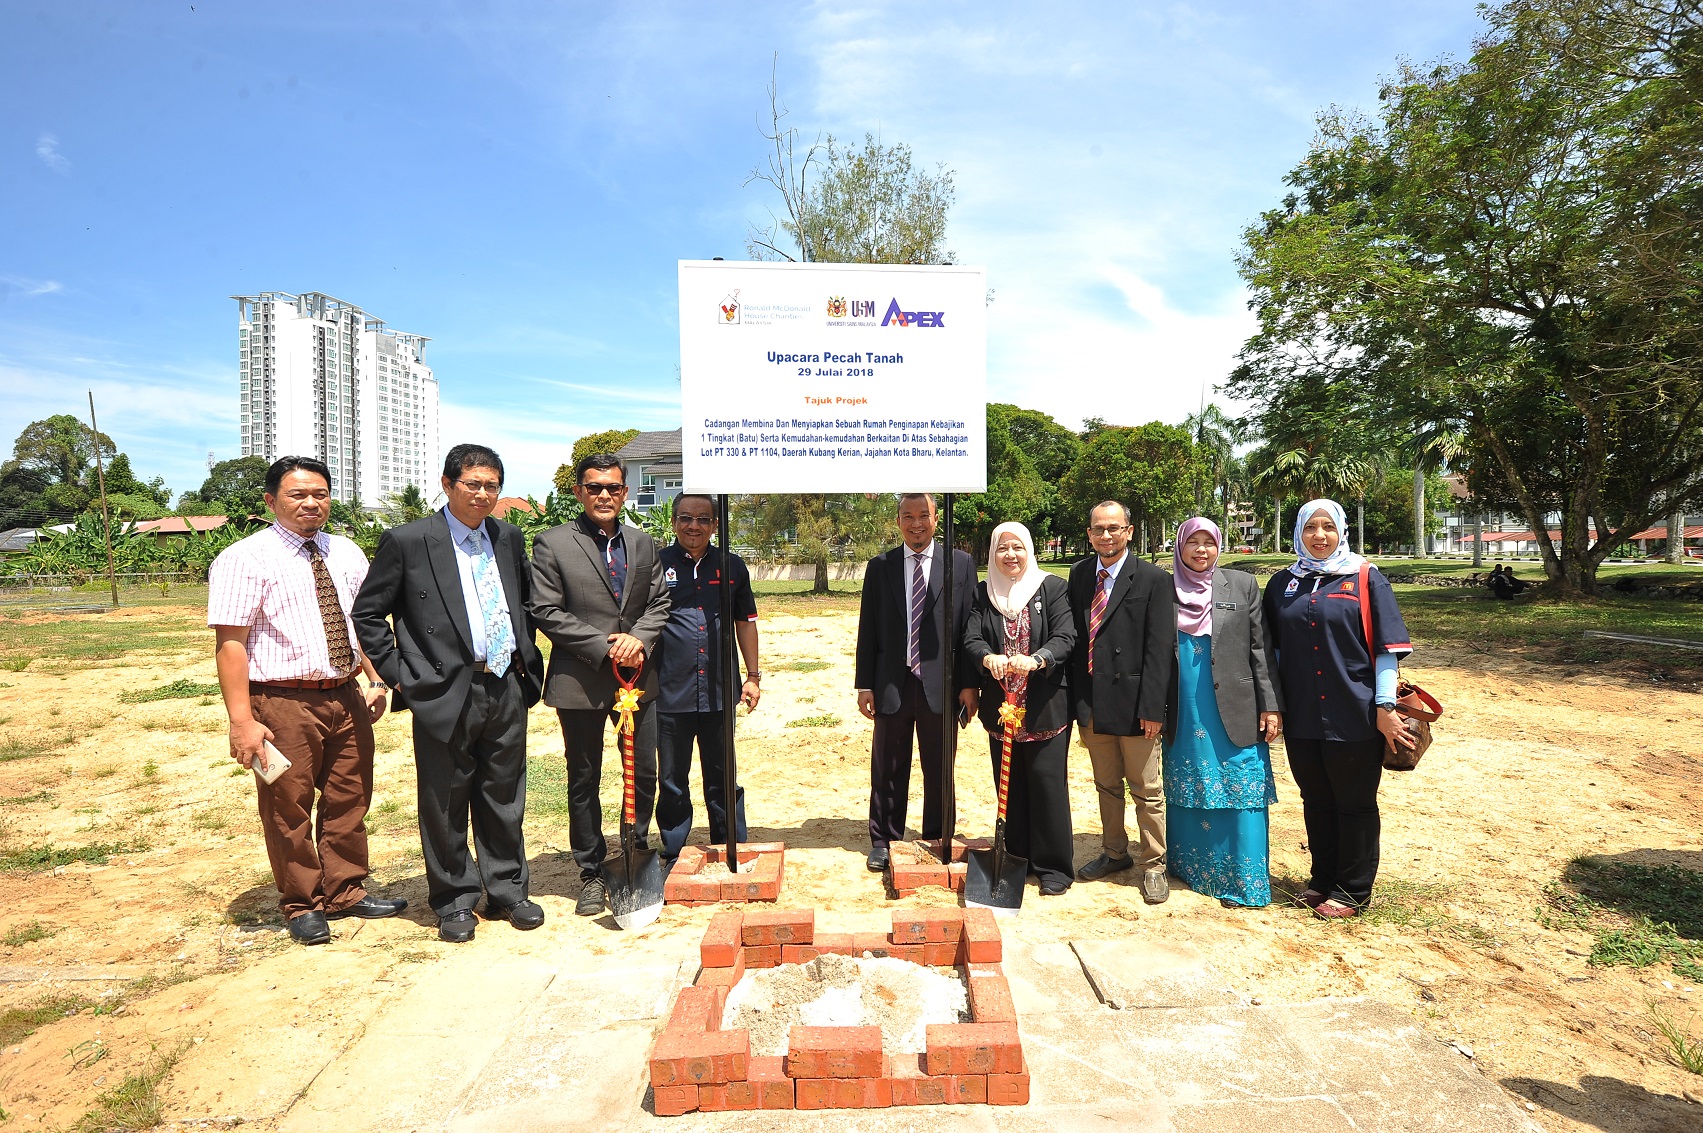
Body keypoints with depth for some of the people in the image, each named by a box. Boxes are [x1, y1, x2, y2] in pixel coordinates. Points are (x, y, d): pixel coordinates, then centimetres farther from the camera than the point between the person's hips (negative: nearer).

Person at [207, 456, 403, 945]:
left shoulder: (347, 553, 11)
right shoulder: (244, 559, -8)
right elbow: (230, 644, -13)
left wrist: (376, 681, 6)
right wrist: (242, 721, -19)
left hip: (347, 698, 6)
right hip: (283, 703, -5)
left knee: (349, 802, 15)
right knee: (288, 810, 7)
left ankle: (345, 893, 32)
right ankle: (301, 905, 26)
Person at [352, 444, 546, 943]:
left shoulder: (509, 538, 9)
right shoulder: (407, 541, -5)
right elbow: (367, 614, -1)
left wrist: (527, 658, 11)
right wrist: (397, 675, -6)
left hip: (507, 688, 4)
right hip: (446, 693, -4)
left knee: (504, 800, 14)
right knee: (445, 804, 8)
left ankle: (507, 893, 29)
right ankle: (454, 902, 25)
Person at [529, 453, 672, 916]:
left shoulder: (643, 544, 11)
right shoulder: (552, 544, -3)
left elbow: (660, 602, 9)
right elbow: (546, 612, -9)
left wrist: (639, 638, -11)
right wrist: (604, 647, -15)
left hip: (639, 678, 4)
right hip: (581, 682, -3)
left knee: (644, 774, 9)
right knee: (584, 781, 8)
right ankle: (591, 873, 24)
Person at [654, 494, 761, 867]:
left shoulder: (731, 566, 8)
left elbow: (745, 622, 14)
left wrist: (753, 676, 12)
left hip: (719, 692, 2)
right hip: (670, 694, -2)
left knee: (723, 779, 12)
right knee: (672, 781, 11)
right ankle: (673, 857, 26)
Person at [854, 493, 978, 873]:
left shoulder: (960, 563, 1)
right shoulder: (880, 566, 5)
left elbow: (970, 627, 0)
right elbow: (868, 629, 5)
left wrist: (969, 684, -4)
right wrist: (864, 684, 1)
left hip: (940, 684, -1)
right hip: (892, 685, 1)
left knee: (939, 771, 11)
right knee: (887, 771, 11)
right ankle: (883, 841, 26)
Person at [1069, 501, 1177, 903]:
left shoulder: (1153, 579, -8)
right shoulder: (1079, 575, 6)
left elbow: (1160, 648, -11)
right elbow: (1074, 637, 7)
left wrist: (1151, 707, -15)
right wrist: (1077, 699, 3)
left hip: (1133, 703, -4)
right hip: (1091, 702, 5)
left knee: (1146, 790, 6)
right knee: (1106, 785, 18)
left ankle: (1153, 865, 22)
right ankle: (1114, 853, 35)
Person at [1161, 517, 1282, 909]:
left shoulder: (1242, 585, 2)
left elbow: (1260, 649, 1)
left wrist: (1270, 706, -5)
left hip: (1234, 716, -1)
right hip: (1183, 718, 2)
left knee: (1240, 797, 0)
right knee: (1186, 795, 11)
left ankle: (1242, 881, 12)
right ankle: (1190, 869, 26)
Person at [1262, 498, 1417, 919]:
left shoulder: (1365, 579, -2)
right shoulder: (1282, 584, 8)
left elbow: (1386, 647, -5)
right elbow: (1274, 648, 12)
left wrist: (1385, 706, -10)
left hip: (1354, 714, -3)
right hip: (1301, 714, 4)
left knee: (1354, 803, 8)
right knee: (1316, 801, 14)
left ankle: (1353, 890, 21)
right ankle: (1323, 879, 28)